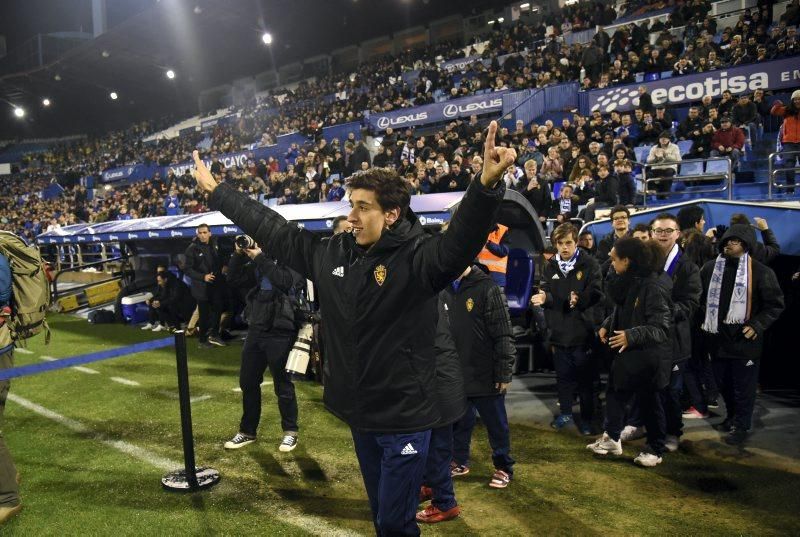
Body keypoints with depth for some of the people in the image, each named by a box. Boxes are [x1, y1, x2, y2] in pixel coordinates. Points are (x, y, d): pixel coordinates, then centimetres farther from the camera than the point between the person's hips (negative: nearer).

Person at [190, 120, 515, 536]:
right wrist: (215, 190, 15)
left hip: (404, 417, -6)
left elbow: (462, 239, -36)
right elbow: (272, 229, 9)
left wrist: (486, 185, -55)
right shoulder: (330, 254, 1)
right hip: (359, 414, 6)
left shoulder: (418, 258, -17)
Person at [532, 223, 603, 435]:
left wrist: (580, 298, -31)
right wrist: (544, 297, -18)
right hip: (558, 330, 4)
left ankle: (586, 418, 20)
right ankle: (565, 413, 31)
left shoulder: (589, 264, -7)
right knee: (563, 376, 15)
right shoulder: (550, 266, 6)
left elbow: (596, 293, -12)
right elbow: (546, 291, 6)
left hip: (582, 331, -4)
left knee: (585, 378, 6)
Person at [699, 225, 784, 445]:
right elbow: (700, 297, 17)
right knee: (723, 383, 19)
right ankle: (731, 417, 39)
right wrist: (704, 318, 6)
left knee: (743, 386, 5)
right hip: (717, 338, 5)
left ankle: (741, 426, 19)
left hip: (744, 341, -5)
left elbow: (776, 304, -5)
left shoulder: (761, 272, -7)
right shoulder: (710, 268, 6)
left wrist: (757, 325, -15)